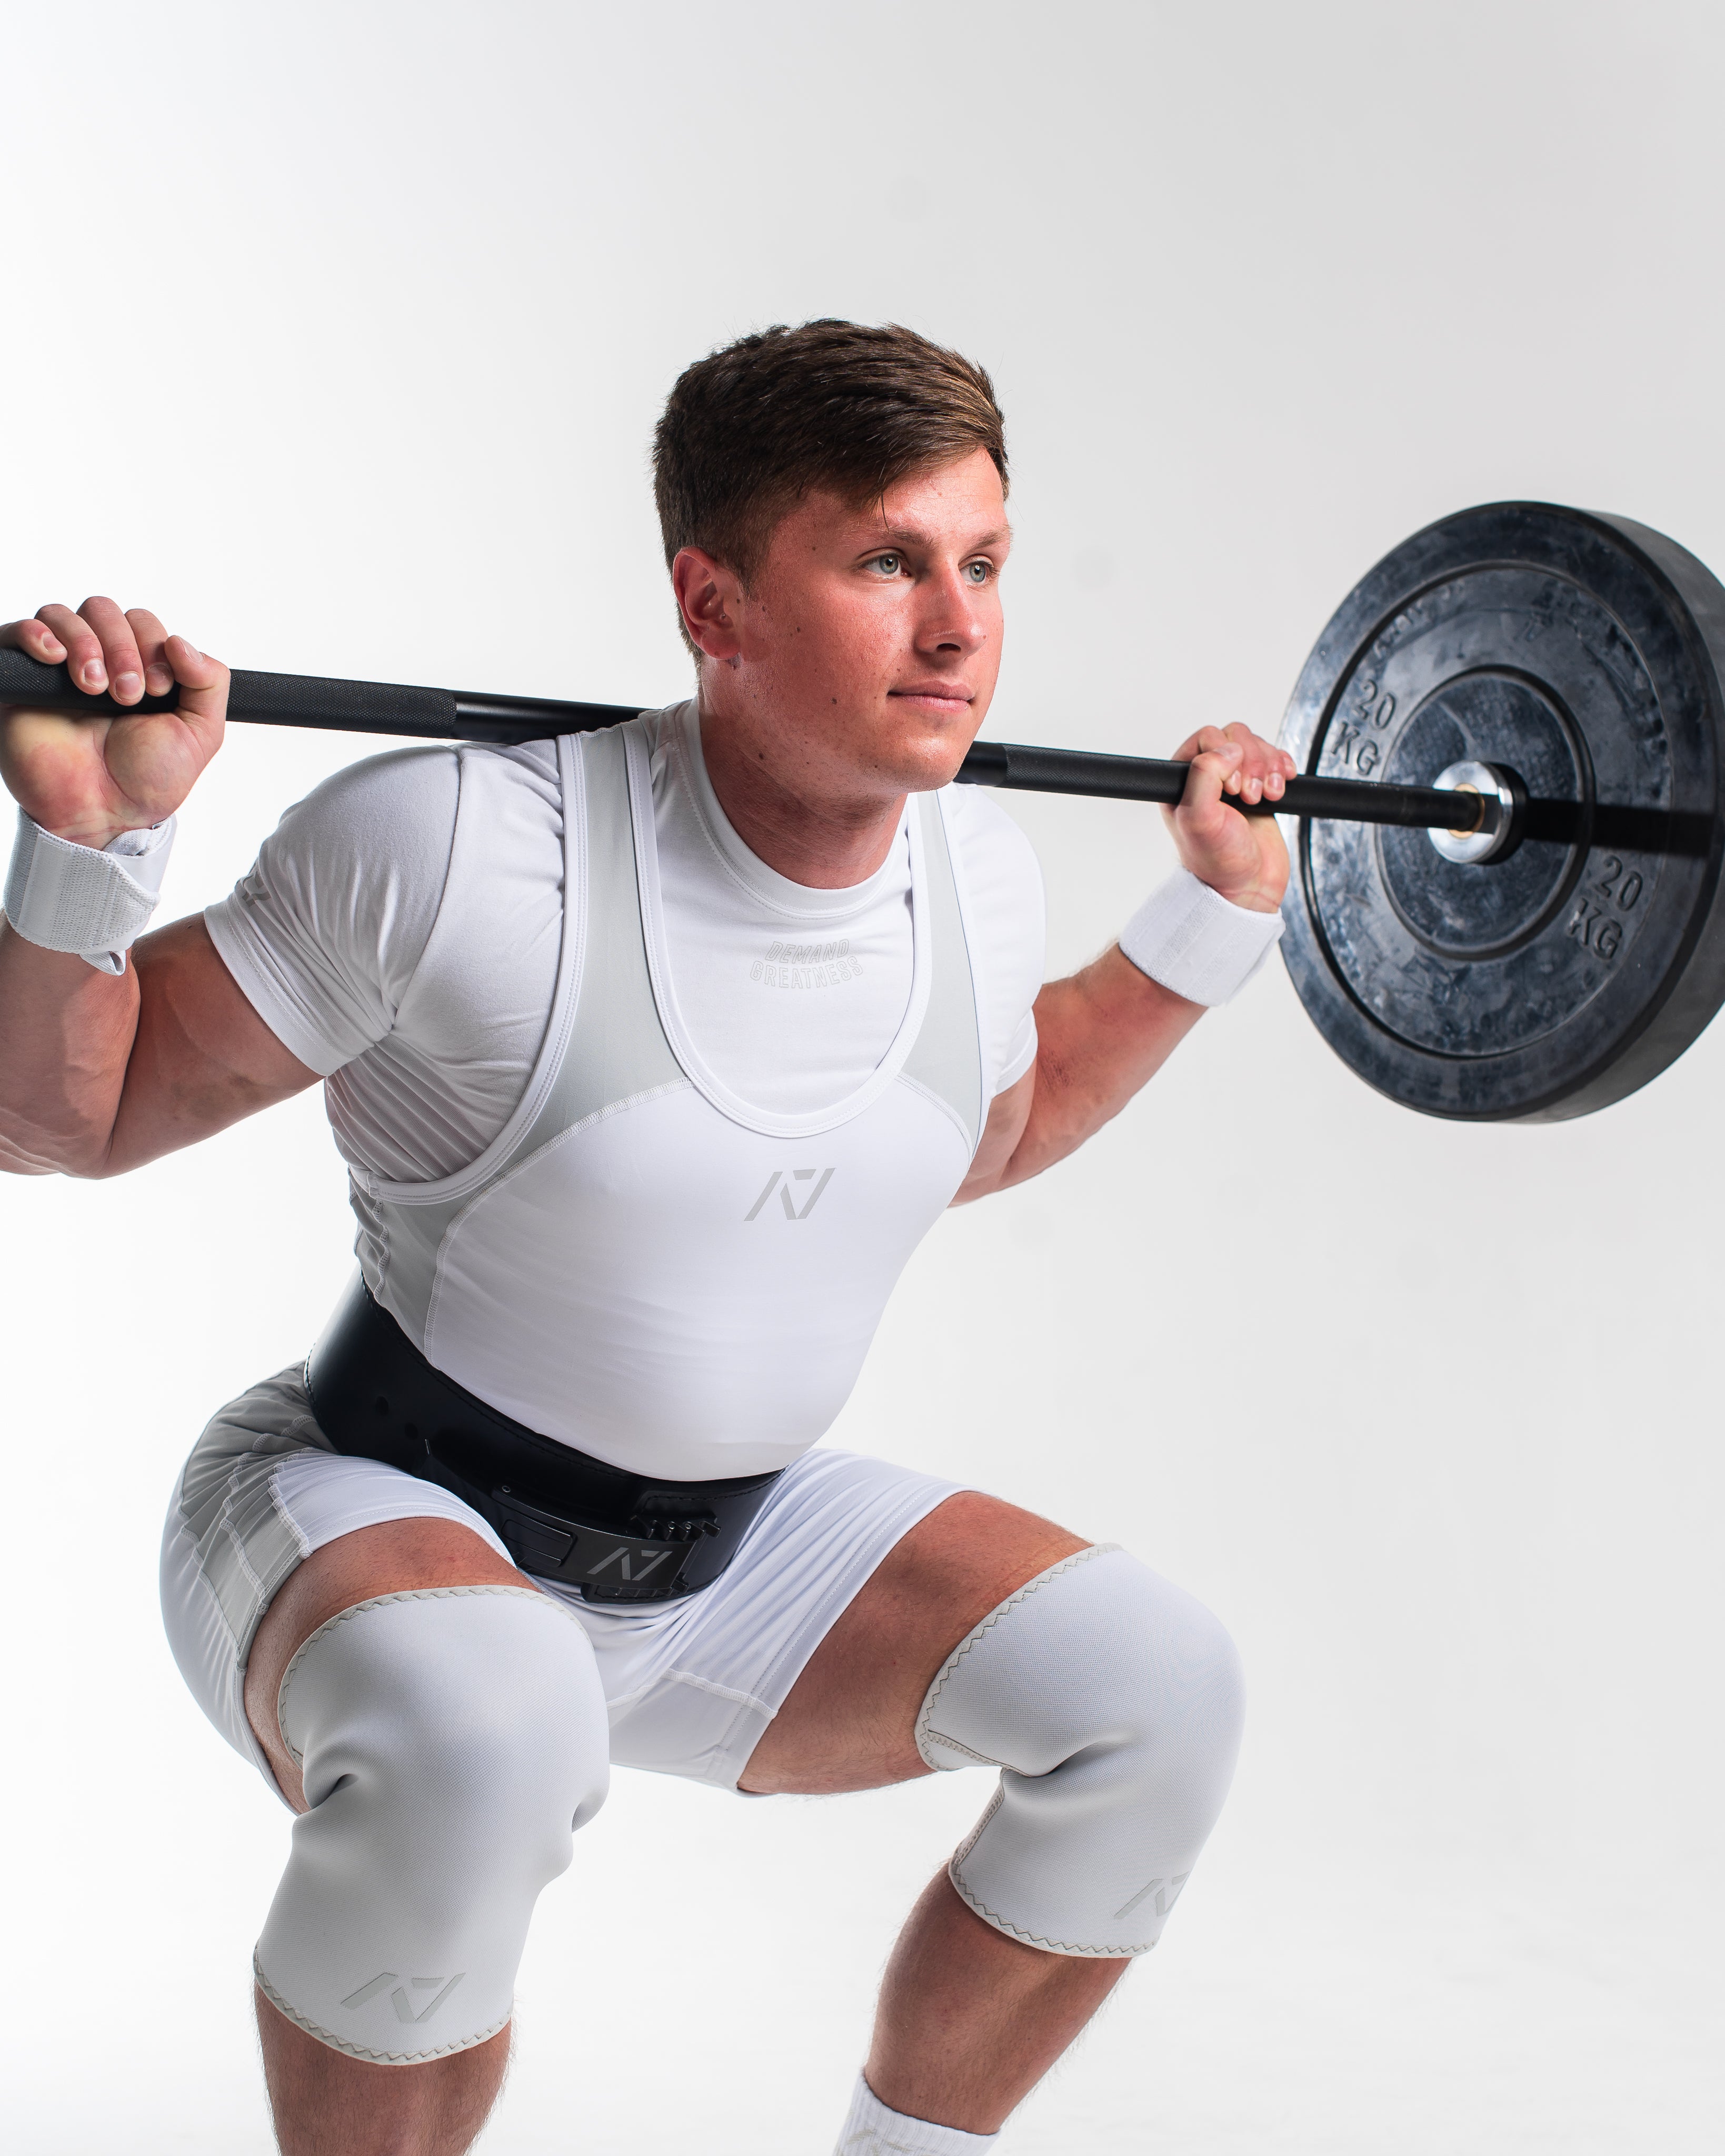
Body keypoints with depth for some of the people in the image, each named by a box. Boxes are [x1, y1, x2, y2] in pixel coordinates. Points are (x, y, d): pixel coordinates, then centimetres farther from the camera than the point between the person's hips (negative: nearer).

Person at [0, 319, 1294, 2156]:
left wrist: (1219, 913, 13)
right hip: (367, 1524, -6)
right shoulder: (465, 849, -26)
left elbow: (994, 1129, 17)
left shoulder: (972, 867, -7)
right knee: (480, 1736, -39)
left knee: (1153, 1690, -10)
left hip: (720, 1561, 6)